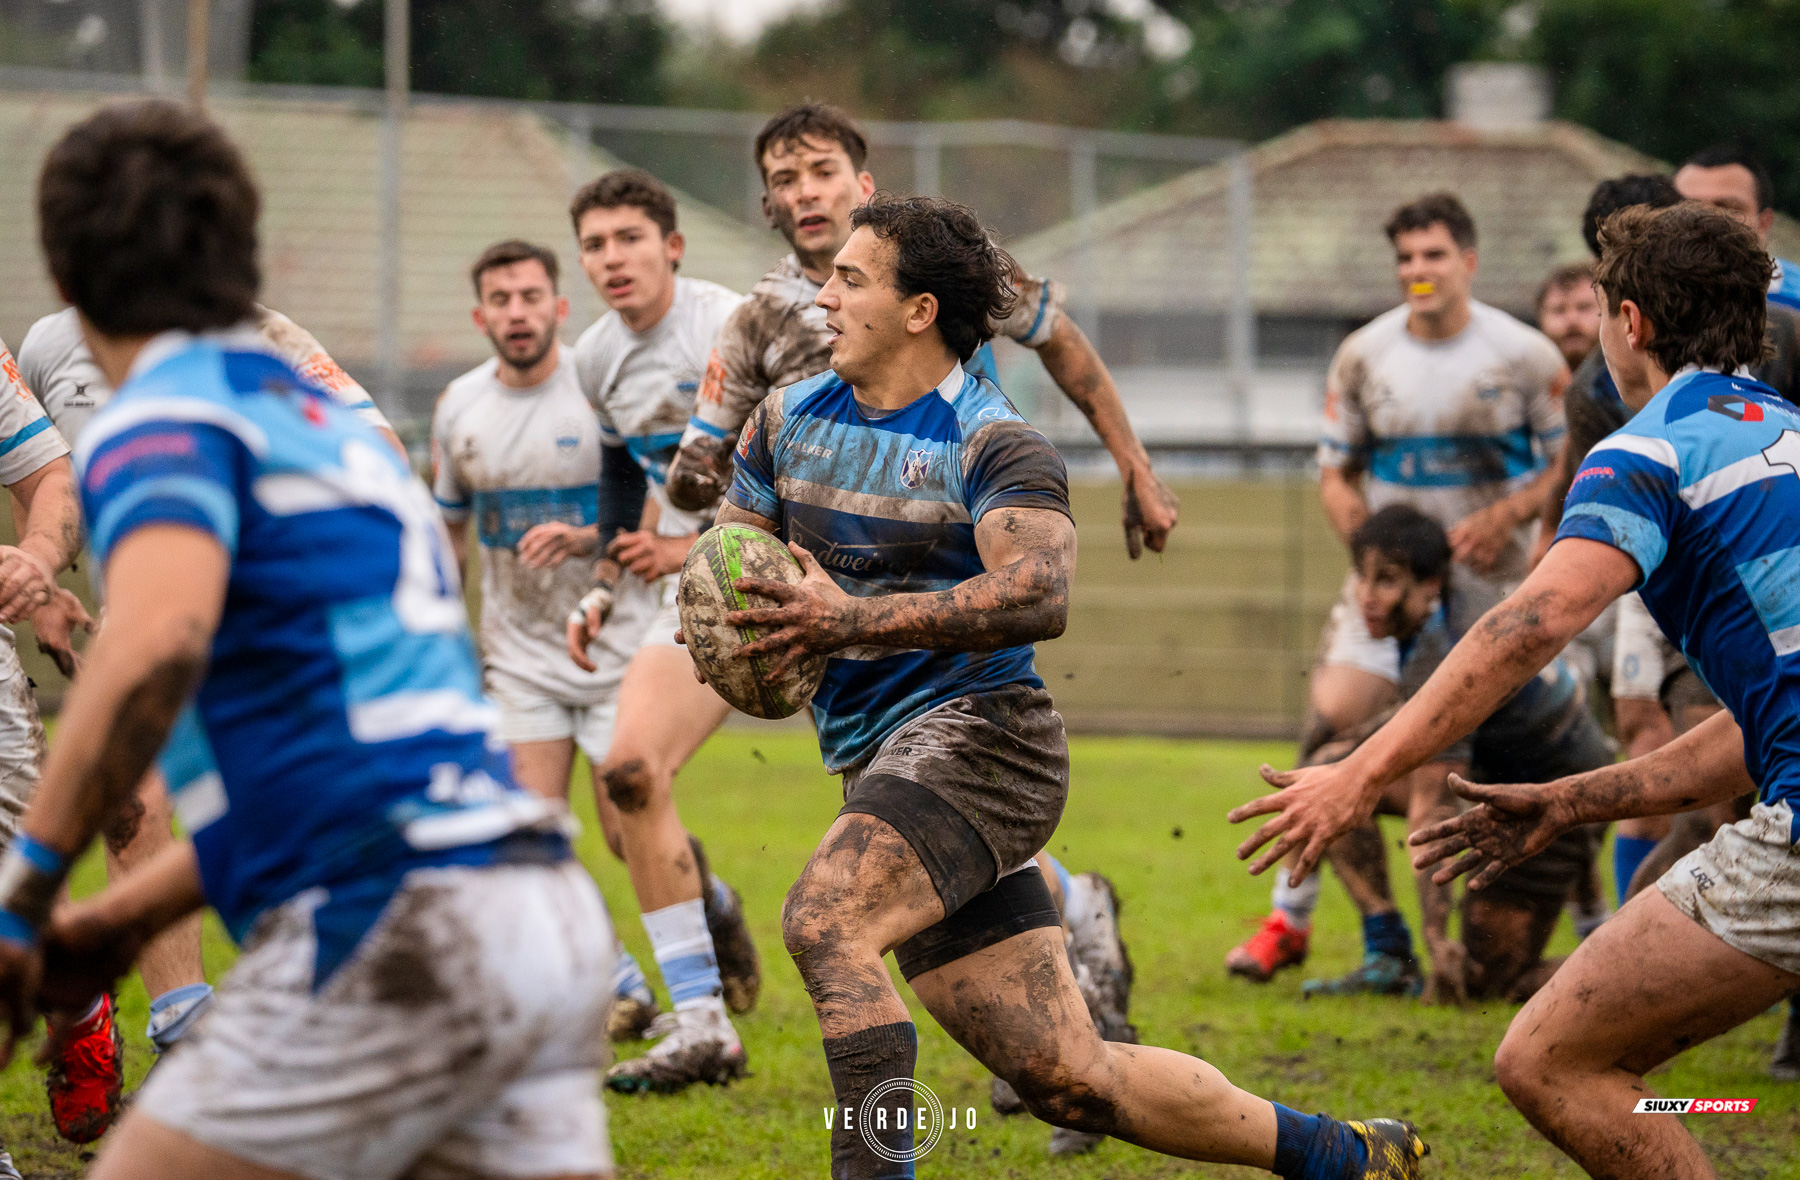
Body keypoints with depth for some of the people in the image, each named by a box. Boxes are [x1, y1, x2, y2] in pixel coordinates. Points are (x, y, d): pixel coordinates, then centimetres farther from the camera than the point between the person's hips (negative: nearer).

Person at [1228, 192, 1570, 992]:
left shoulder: (1527, 356, -4)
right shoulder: (1363, 356, 1)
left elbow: (1568, 463, 2)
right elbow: (1334, 470, 8)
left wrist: (1504, 517, -15)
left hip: (1493, 587, -1)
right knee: (1331, 727, -11)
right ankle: (1289, 915, 0)